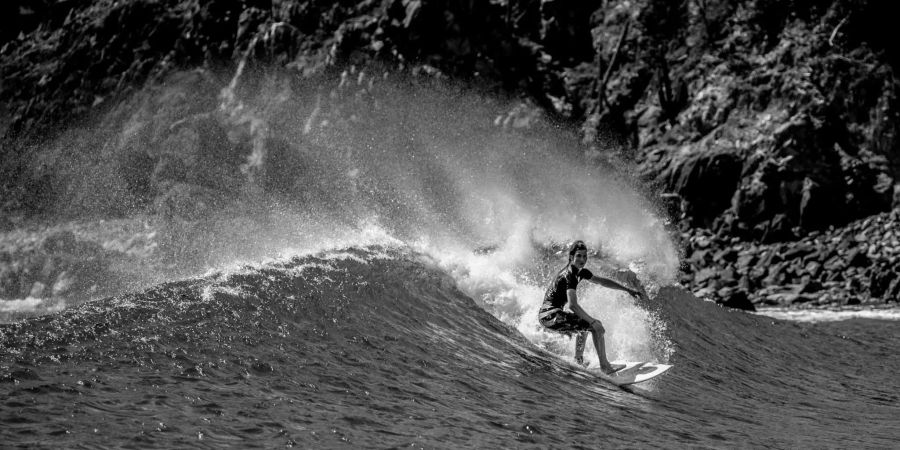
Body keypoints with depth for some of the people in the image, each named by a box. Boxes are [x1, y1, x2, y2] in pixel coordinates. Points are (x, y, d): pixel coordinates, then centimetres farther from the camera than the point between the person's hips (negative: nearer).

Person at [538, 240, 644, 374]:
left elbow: (602, 281, 21)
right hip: (551, 315, -11)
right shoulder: (569, 275, -19)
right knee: (596, 326, -13)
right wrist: (593, 322, -31)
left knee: (584, 326, 35)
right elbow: (573, 305, -31)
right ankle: (605, 366, -9)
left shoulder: (580, 272, 10)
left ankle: (579, 361, 40)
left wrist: (627, 289, 18)